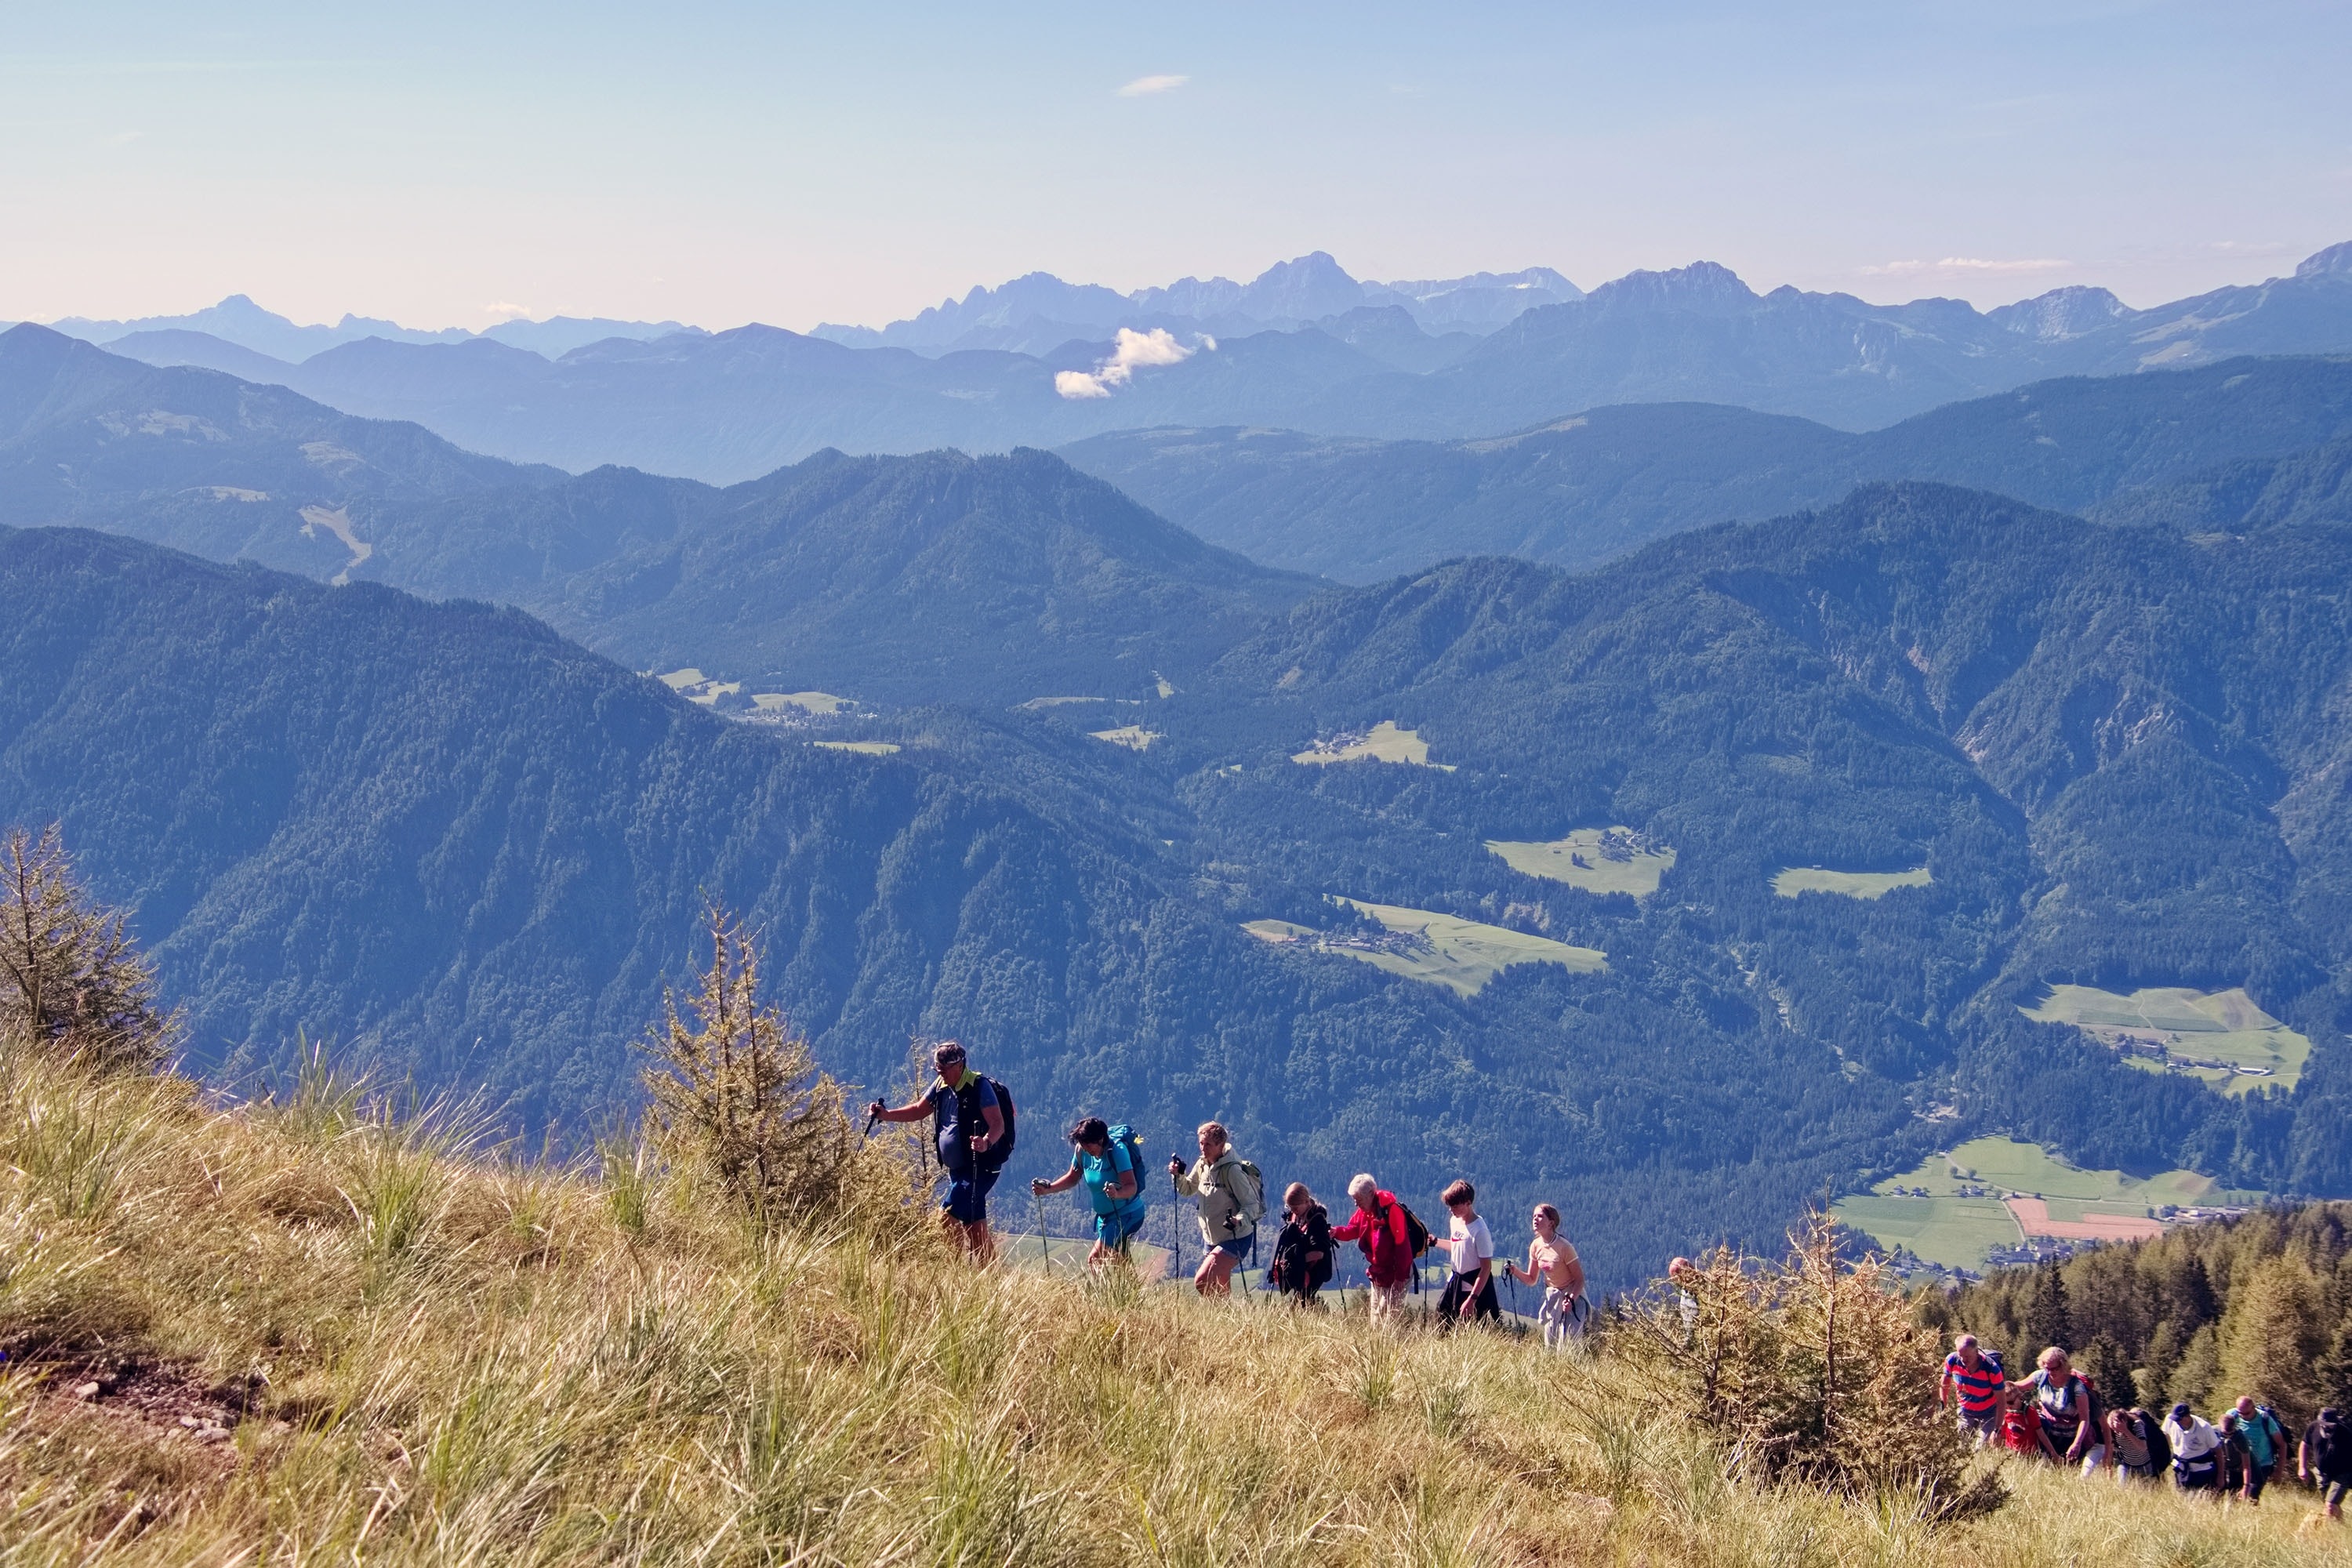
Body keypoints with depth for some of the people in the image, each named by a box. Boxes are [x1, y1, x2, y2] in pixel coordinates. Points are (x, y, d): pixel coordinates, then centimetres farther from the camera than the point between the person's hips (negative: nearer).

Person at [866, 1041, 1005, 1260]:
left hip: (981, 1166, -9)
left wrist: (986, 1142, -44)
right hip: (957, 1168, 9)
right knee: (974, 1225, 11)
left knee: (947, 1216, -18)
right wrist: (885, 1114, 3)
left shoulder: (979, 1087, -16)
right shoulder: (942, 1086, 7)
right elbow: (918, 1110, 17)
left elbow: (998, 1124, -23)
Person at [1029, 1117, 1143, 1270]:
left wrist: (1117, 1194, -53)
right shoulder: (1082, 1150, -7)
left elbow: (1132, 1187, -32)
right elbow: (1072, 1178, 7)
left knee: (1094, 1259, -17)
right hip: (1105, 1216, 8)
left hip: (1127, 1213, -8)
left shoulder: (1117, 1150, -25)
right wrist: (1047, 1188, -7)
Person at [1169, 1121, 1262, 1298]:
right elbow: (1187, 1190, 17)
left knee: (1202, 1281, -22)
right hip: (1211, 1238, 8)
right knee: (1220, 1290, 19)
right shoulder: (1202, 1165, 1)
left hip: (1236, 1239, -8)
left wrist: (1239, 1221, -39)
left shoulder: (1232, 1170, -22)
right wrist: (1178, 1175, -2)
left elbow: (1252, 1204, -20)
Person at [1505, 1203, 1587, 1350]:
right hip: (1552, 1295, 6)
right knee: (1550, 1343, 8)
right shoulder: (1536, 1246, -4)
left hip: (1572, 1295, -6)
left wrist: (1571, 1300, -32)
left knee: (1567, 1342, -13)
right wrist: (1515, 1271, -14)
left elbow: (1580, 1279, -18)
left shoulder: (1563, 1247, -22)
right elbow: (1531, 1280, 4)